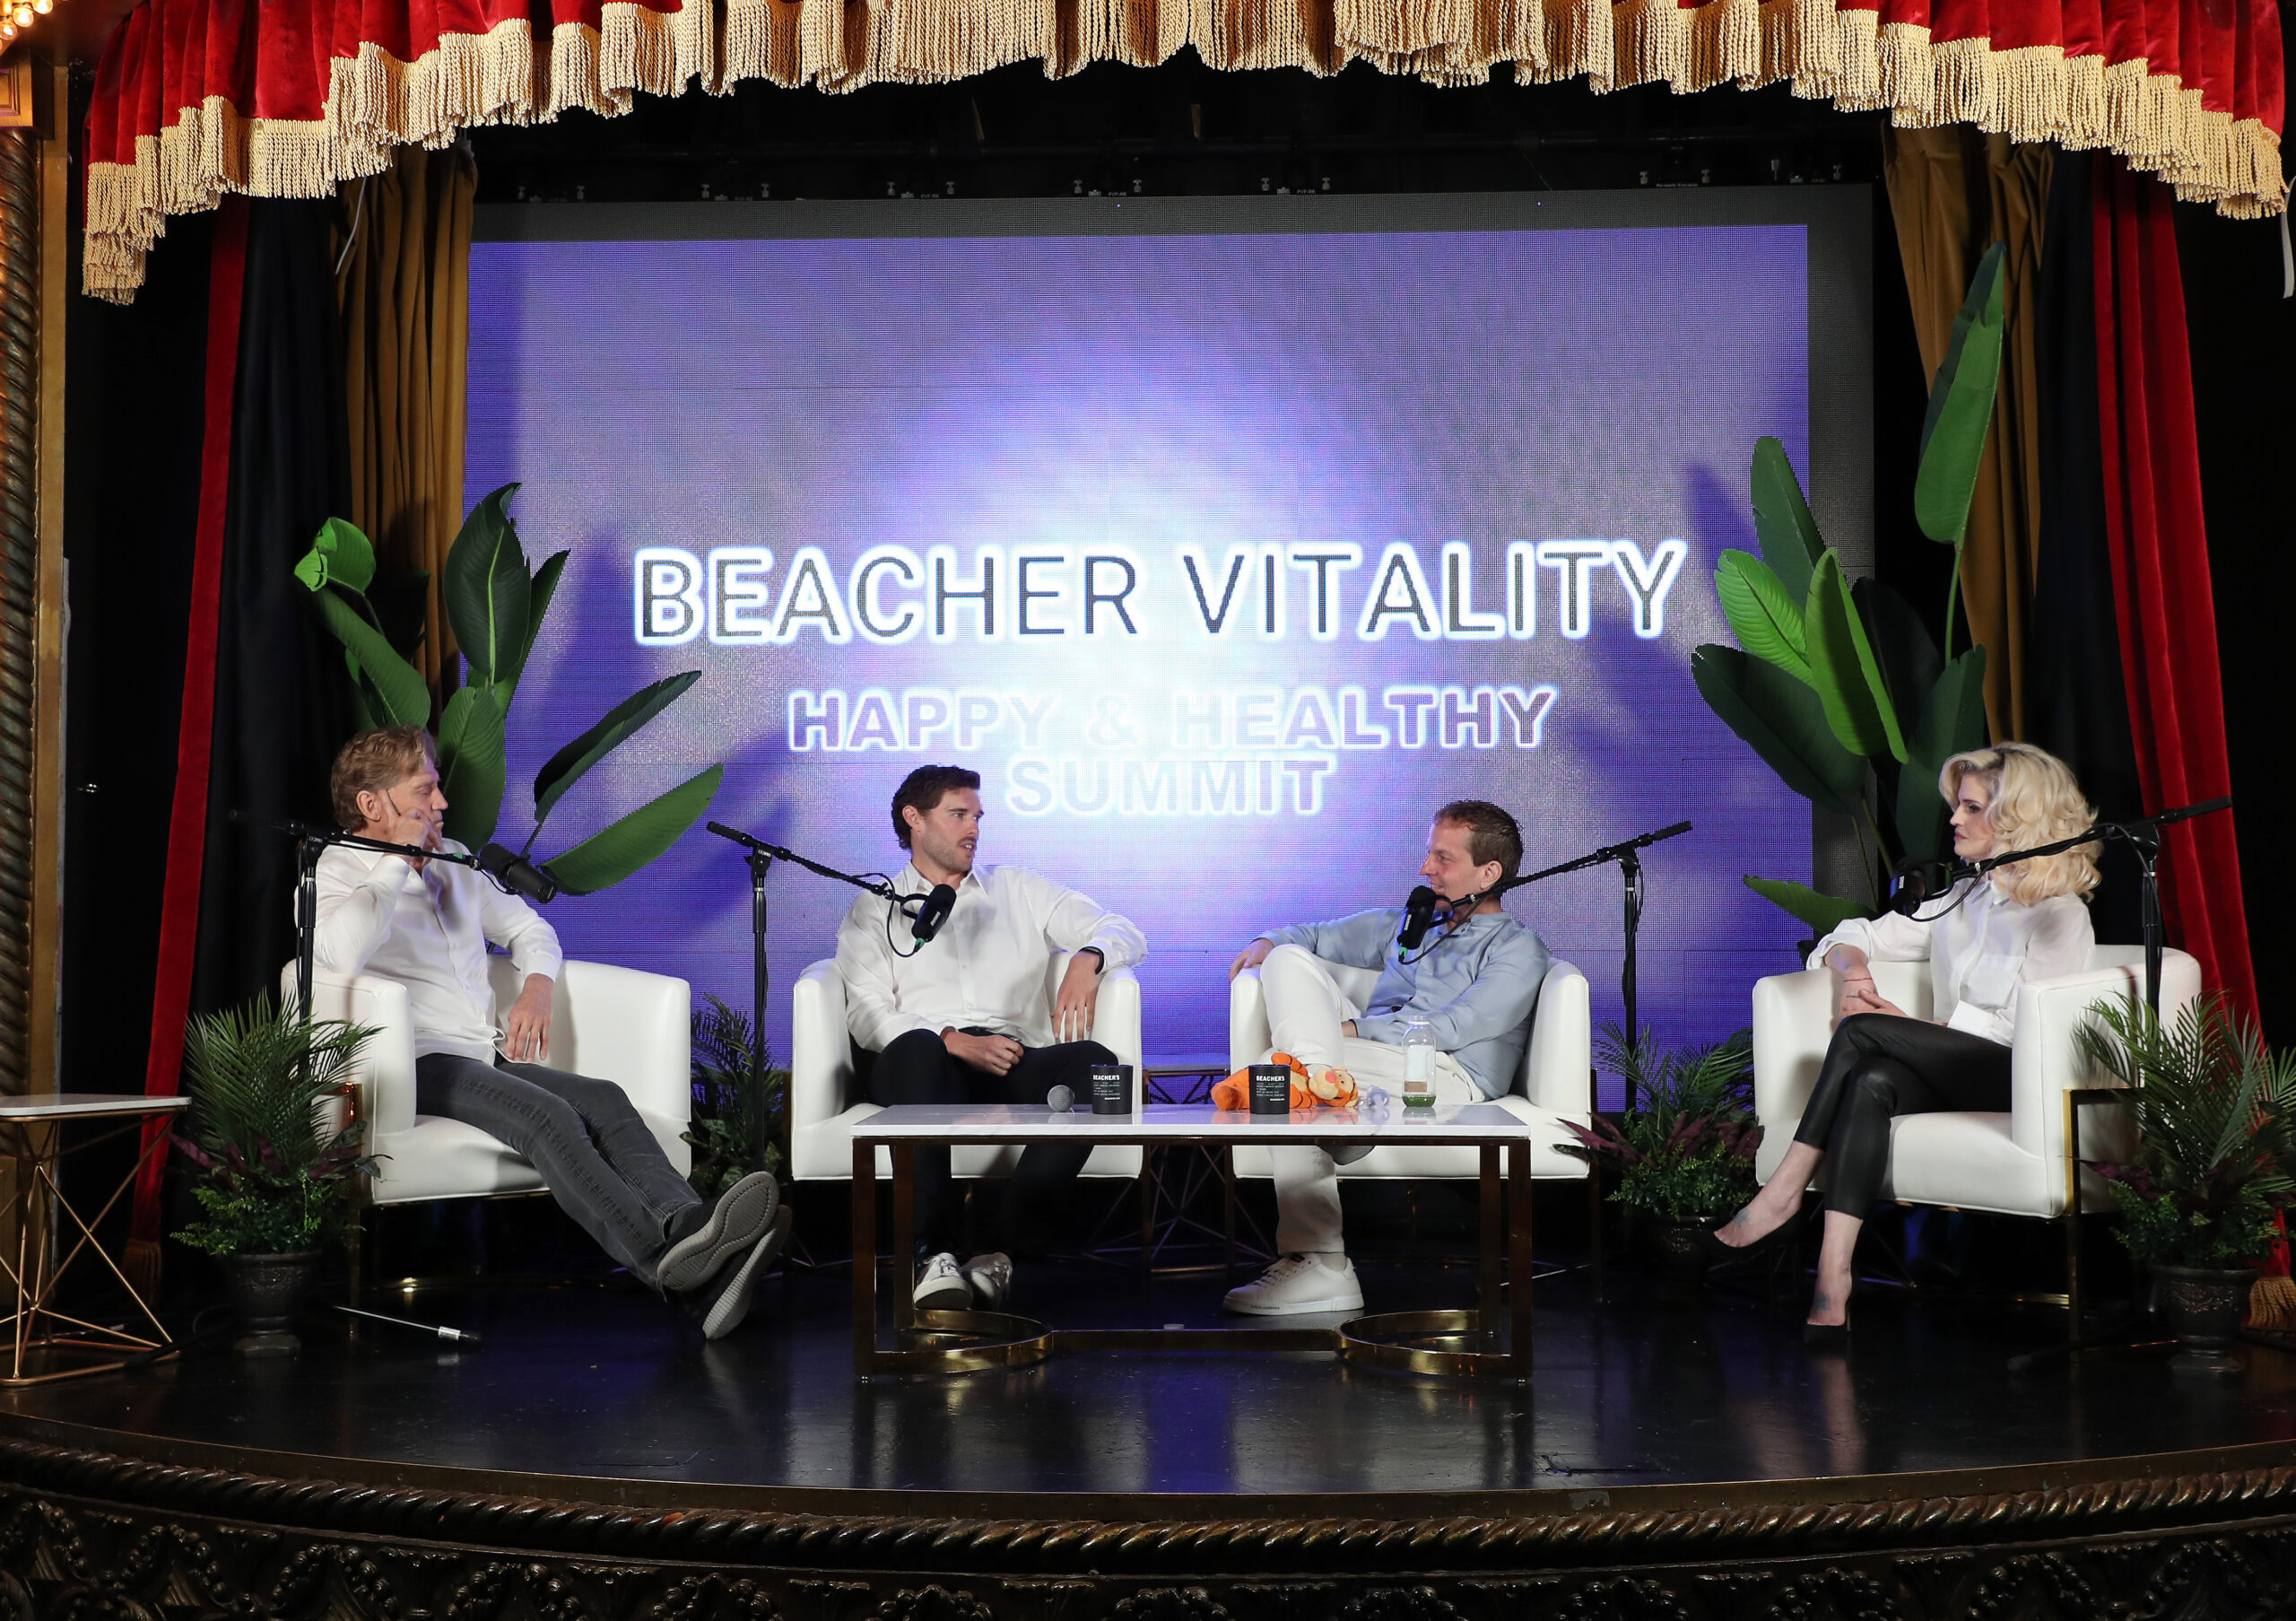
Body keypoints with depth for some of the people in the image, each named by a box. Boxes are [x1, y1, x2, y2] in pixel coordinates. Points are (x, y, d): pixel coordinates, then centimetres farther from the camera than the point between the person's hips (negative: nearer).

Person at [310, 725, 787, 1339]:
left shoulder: (453, 860, 23)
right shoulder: (333, 875, 2)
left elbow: (527, 927, 32)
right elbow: (342, 953, -22)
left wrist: (537, 985, 9)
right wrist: (397, 856, -11)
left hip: (492, 1057, 6)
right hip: (419, 1064, -6)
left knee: (605, 1100, -25)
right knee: (547, 1116, -34)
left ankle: (689, 1227, -51)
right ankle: (669, 1263, -53)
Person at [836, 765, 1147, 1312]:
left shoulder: (1019, 891, 26)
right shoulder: (873, 912, 20)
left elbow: (1126, 933, 19)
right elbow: (867, 1015, 4)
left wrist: (1088, 958, -6)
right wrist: (954, 1041, -14)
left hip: (1013, 1065, 2)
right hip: (926, 1067, -2)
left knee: (1096, 1063, -31)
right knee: (916, 1050, -39)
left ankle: (1005, 1243, -33)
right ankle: (937, 1252, -40)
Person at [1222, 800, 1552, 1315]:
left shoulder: (1517, 948, 7)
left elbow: (1455, 1028, -8)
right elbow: (1318, 936, 37)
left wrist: (1355, 1029, -14)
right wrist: (1268, 941, 12)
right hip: (1371, 1065, 7)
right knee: (1291, 960, -14)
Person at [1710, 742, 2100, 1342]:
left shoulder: (2059, 912, 0)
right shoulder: (1960, 901, 22)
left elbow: (2019, 1024, -11)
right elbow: (1854, 937, 24)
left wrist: (1910, 1025, -12)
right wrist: (1853, 968, -1)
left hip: (2021, 1079, -6)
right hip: (1954, 1073, 6)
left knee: (1861, 1031, -26)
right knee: (1872, 1081, -31)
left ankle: (1783, 1195, -28)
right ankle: (1833, 1275, -44)